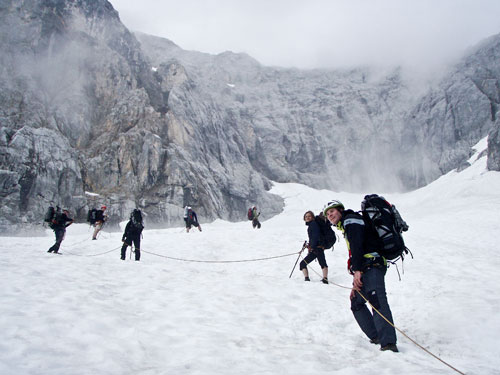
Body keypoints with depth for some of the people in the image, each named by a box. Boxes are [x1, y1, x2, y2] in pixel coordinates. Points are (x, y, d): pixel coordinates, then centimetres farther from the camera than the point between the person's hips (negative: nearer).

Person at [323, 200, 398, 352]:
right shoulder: (346, 227, 30)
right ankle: (377, 337, 12)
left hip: (372, 265, -11)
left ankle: (388, 341, -34)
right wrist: (356, 284, 24)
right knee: (356, 303, 16)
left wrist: (357, 270, -25)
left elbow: (357, 245, -16)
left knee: (377, 301, -24)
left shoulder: (351, 220, 1)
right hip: (365, 270, 11)